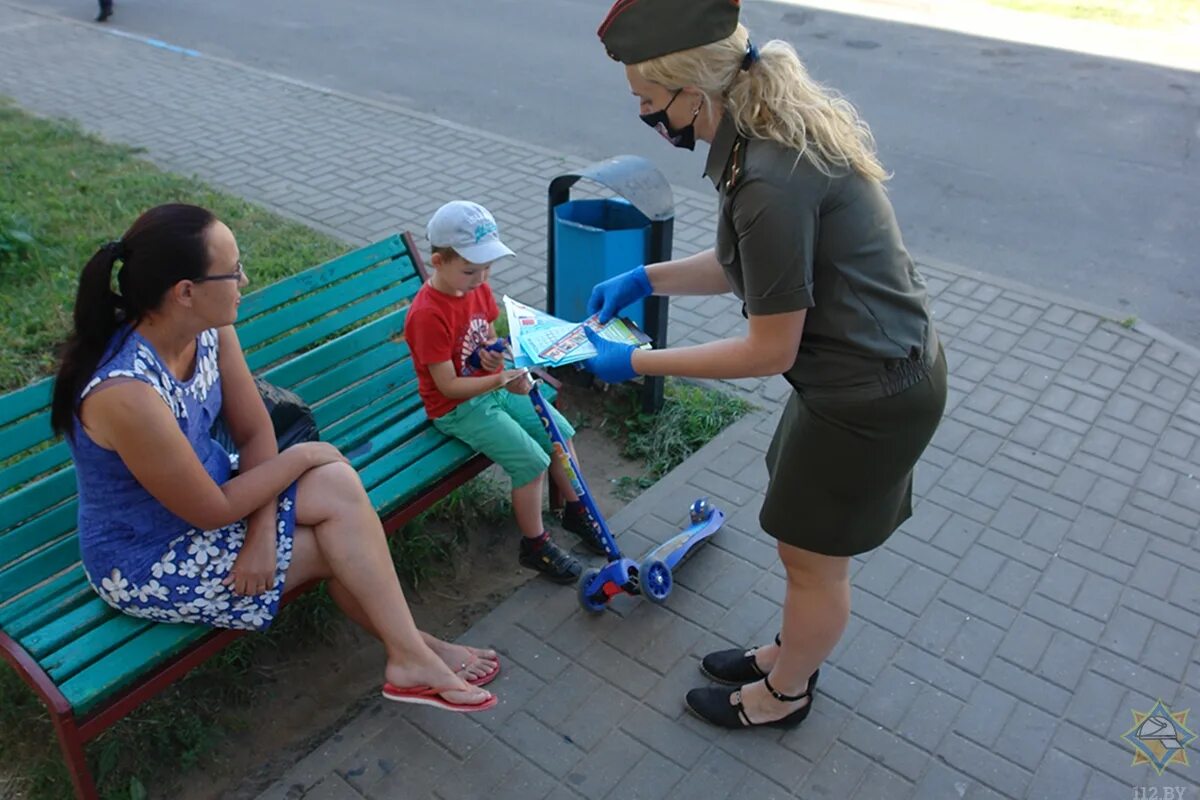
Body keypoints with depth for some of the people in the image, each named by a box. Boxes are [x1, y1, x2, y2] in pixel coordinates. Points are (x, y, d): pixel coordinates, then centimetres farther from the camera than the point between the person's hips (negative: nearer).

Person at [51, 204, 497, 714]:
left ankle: (410, 651, -1)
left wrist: (263, 531, -16)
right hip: (146, 565, -6)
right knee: (342, 543, -12)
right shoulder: (125, 393, -34)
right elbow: (214, 512, -25)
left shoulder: (208, 328, -12)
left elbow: (255, 431, -3)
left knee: (338, 486, -13)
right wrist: (307, 455, -13)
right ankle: (411, 655, 10)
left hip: (205, 494, 7)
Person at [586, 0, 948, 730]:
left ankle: (784, 695, 41)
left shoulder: (770, 183, -31)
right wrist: (647, 279, 6)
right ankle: (790, 656, 51)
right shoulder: (778, 123, -1)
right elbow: (749, 262, 12)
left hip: (870, 395, -9)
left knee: (813, 557, 14)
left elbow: (770, 351, -22)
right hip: (881, 363, 9)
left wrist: (638, 363, -14)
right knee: (810, 542, 26)